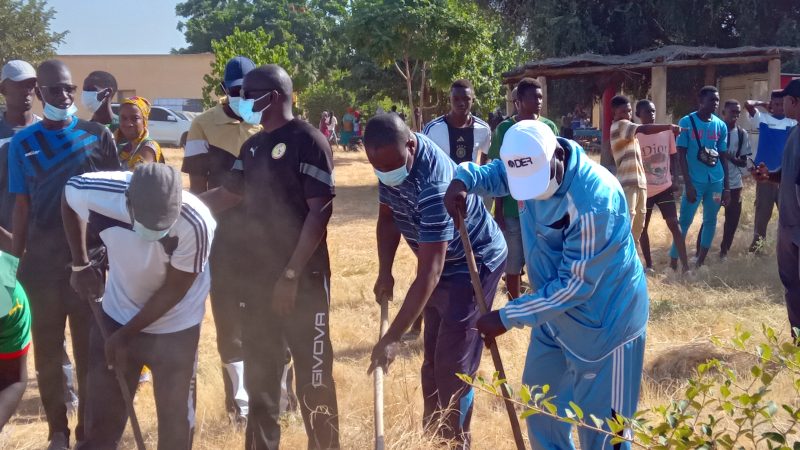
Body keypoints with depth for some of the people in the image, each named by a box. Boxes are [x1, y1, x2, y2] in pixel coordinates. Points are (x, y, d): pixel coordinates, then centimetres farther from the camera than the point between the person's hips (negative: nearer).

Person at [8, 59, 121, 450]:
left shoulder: (98, 136, -1)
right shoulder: (23, 143, 1)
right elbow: (22, 207, 4)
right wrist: (15, 263, 3)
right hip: (41, 264, 1)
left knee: (89, 352, 8)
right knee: (47, 354, 9)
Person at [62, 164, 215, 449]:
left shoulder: (196, 224, -33)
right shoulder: (96, 194, -27)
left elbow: (173, 291, -19)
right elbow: (68, 194, 0)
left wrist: (125, 335, -11)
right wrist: (81, 266, 2)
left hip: (174, 328, -2)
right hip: (116, 317, 3)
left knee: (175, 420, 6)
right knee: (100, 418, 11)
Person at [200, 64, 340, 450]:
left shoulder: (307, 142, -12)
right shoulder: (253, 146, 13)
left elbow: (320, 213, -17)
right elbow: (225, 196, 22)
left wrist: (291, 275, -20)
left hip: (303, 281, -8)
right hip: (258, 278, 8)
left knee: (313, 380, -2)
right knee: (259, 377, 15)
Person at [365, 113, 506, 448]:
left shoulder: (434, 184, -38)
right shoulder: (391, 161, -12)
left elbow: (429, 272, -39)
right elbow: (388, 217, 6)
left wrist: (392, 338, -40)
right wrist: (385, 273, -5)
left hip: (473, 264, -8)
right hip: (440, 262, 8)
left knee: (454, 364, -7)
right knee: (433, 356, 17)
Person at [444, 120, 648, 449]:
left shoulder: (594, 200, -35)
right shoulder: (531, 166, -12)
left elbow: (576, 284, -30)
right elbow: (493, 173, 11)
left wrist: (507, 317, -25)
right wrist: (463, 180, -14)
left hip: (604, 321, -8)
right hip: (556, 310, 8)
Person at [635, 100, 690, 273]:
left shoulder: (666, 132, 1)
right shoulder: (634, 135, -7)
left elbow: (673, 156, 11)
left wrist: (673, 178, 1)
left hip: (665, 187, 1)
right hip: (643, 190, -1)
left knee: (674, 224, -6)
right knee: (642, 227, 8)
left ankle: (685, 266, -9)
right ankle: (648, 264, 24)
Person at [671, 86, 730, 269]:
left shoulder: (721, 126, 7)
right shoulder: (687, 122, -6)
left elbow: (723, 157, 11)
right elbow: (681, 155, -7)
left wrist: (727, 186, 9)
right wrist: (688, 184, -12)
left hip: (716, 181, 5)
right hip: (695, 182, -5)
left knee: (710, 220, 11)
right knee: (684, 221, -4)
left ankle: (701, 261, 23)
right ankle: (673, 262, 1)